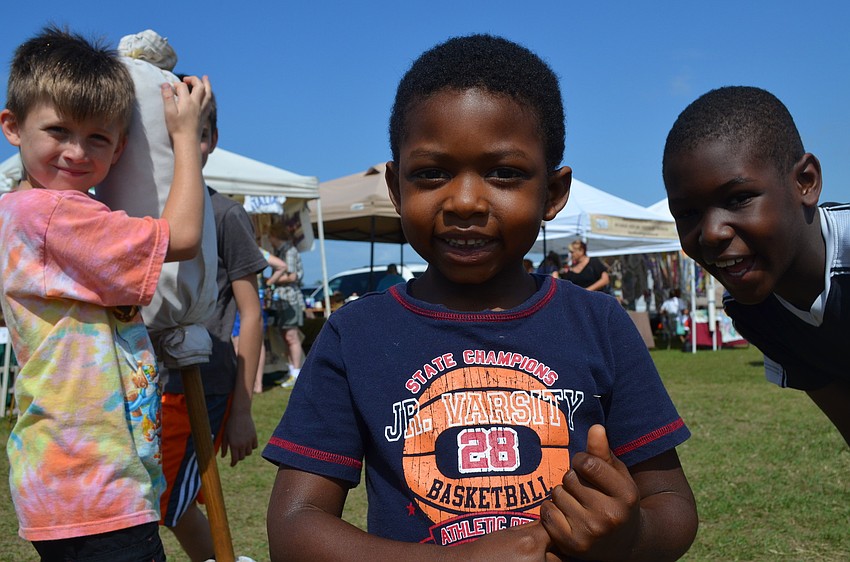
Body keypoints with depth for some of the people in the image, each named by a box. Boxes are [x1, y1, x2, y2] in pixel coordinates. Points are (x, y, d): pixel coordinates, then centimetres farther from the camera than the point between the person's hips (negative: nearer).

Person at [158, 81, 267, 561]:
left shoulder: (225, 215, -8)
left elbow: (251, 316, -7)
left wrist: (242, 410, -9)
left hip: (200, 390, -6)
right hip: (150, 389, 6)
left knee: (159, 510, -6)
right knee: (177, 507, 17)